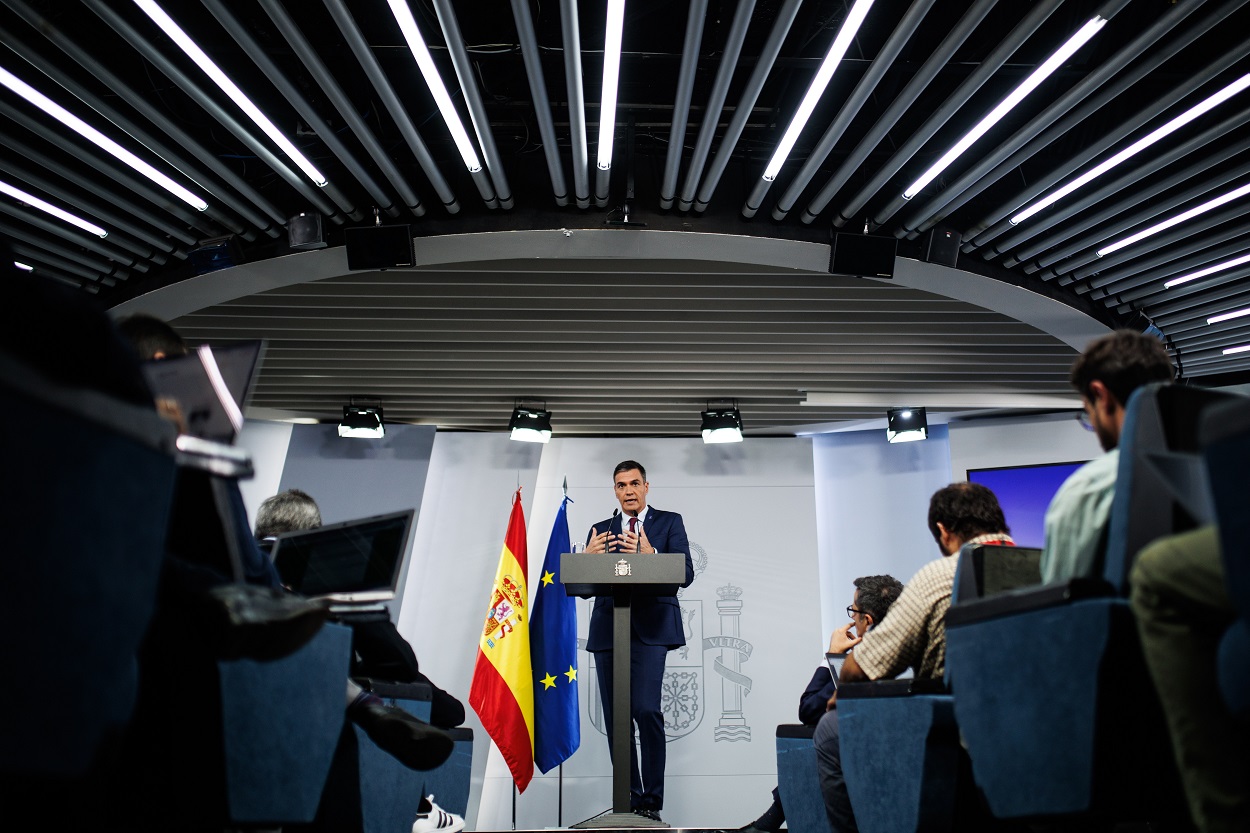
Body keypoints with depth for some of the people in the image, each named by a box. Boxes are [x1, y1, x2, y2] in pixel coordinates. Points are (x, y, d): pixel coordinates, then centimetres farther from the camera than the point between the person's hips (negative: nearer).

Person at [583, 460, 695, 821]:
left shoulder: (669, 522, 8)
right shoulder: (600, 530, 16)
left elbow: (685, 575, -3)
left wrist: (650, 554, -19)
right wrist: (587, 558, -10)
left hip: (649, 628, -3)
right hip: (607, 629, 4)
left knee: (646, 709, -16)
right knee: (615, 718, 5)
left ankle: (651, 801, 0)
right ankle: (628, 800, 19)